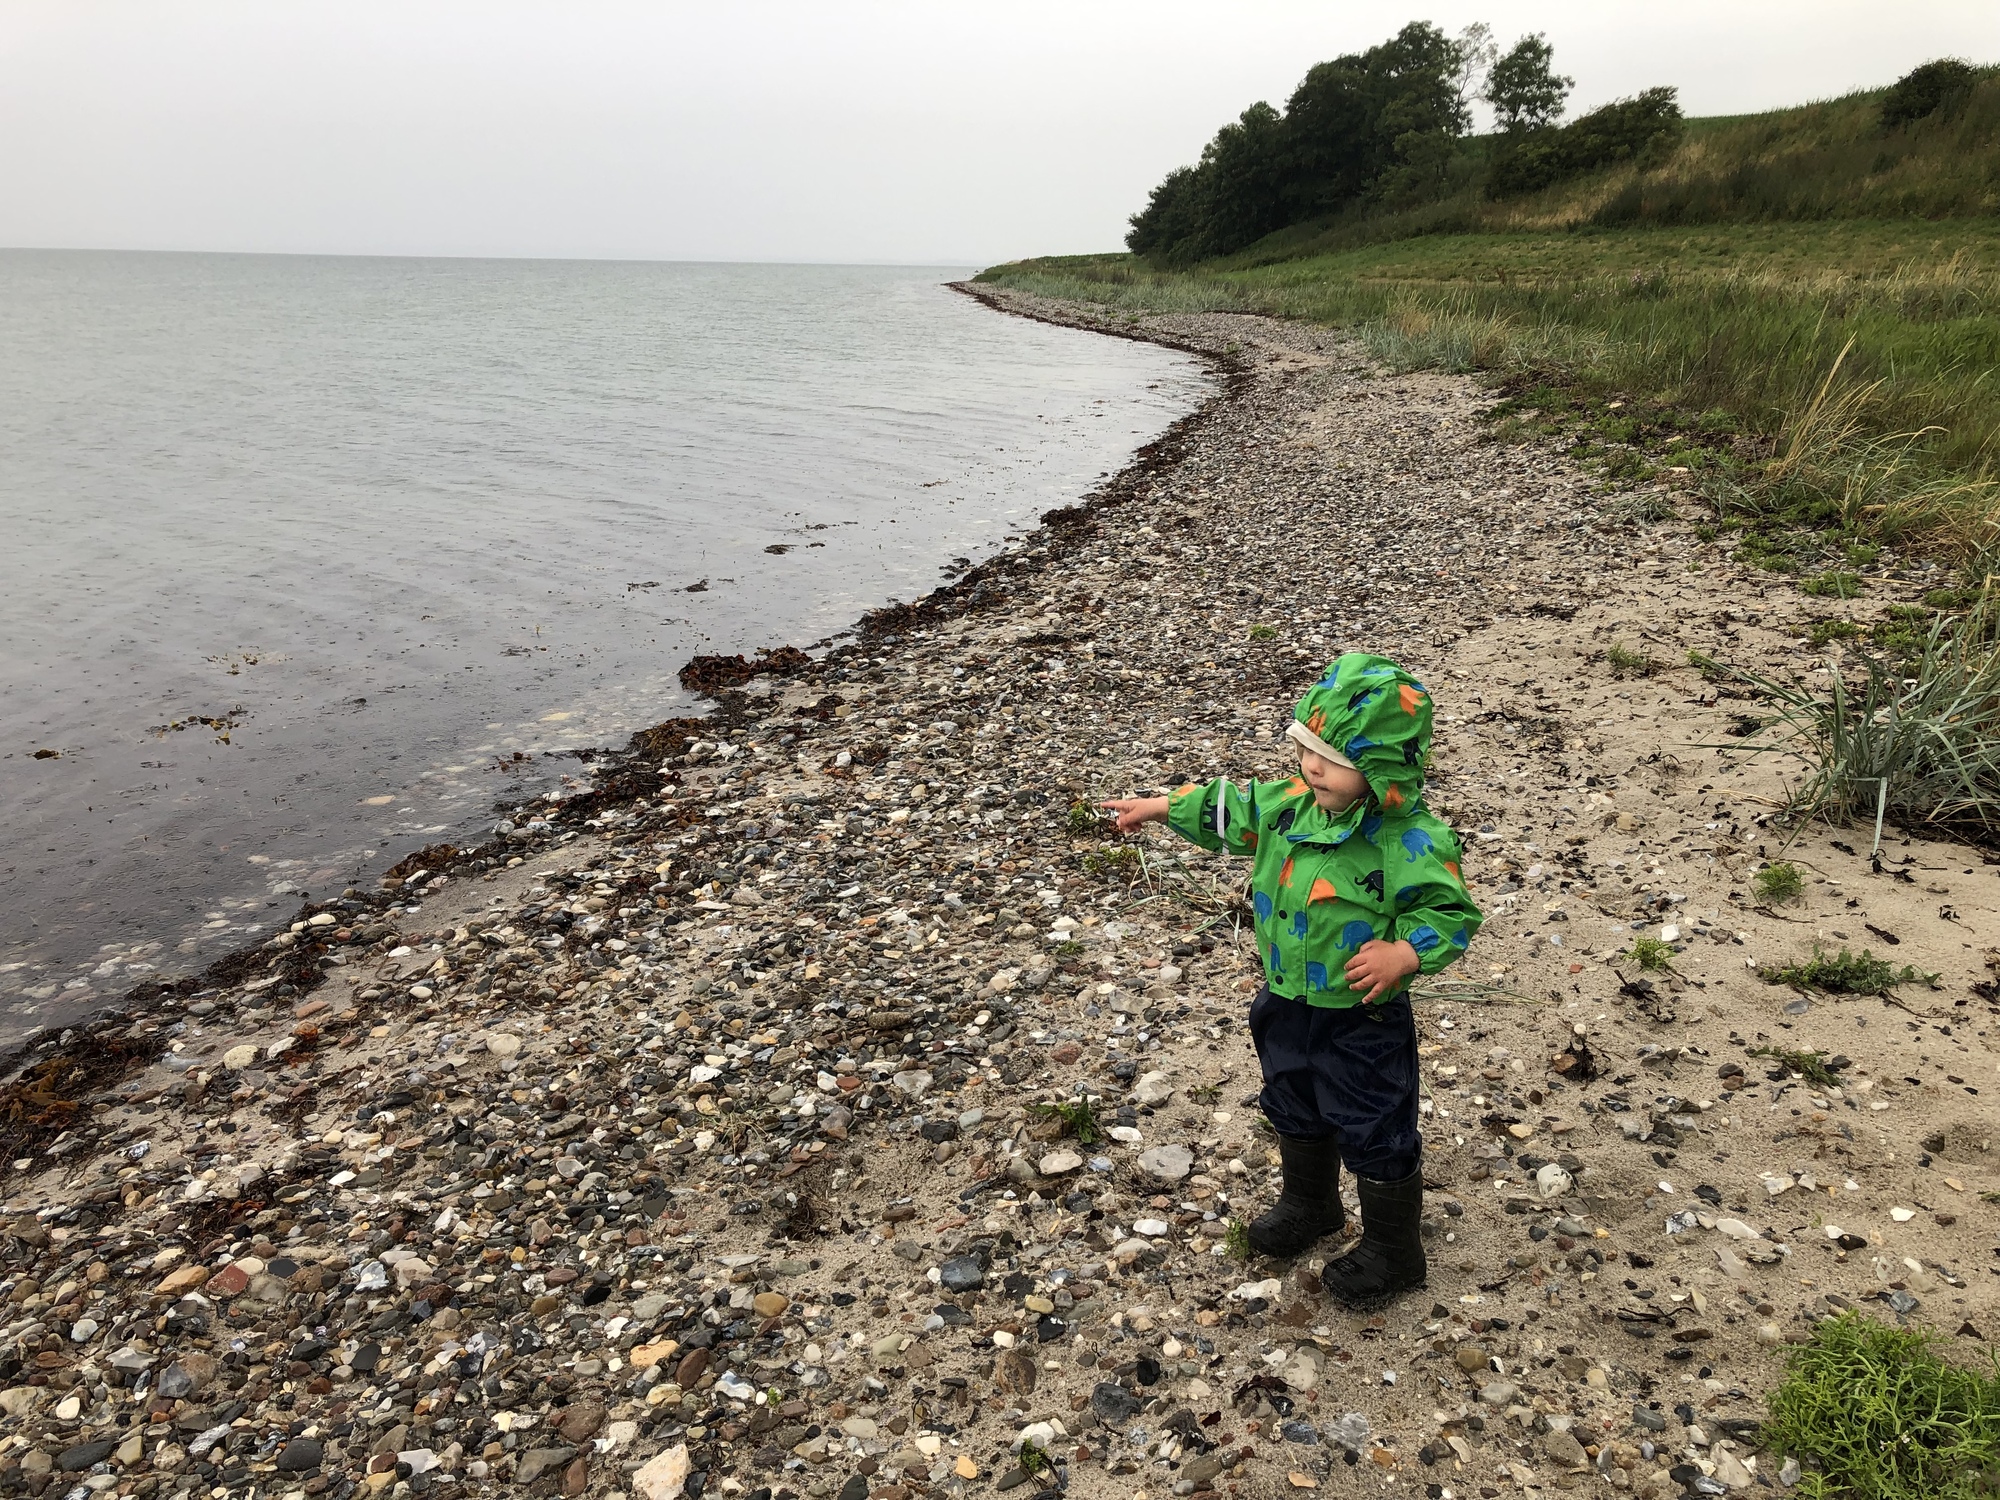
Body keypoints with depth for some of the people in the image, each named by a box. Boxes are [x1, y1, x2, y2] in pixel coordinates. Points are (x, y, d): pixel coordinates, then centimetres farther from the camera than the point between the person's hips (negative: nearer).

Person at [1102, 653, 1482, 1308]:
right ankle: (1309, 1205, 54)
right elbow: (1232, 811, 10)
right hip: (1287, 1005, 7)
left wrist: (1404, 952, -34)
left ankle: (1392, 1253, 34)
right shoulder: (1291, 806, -7)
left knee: (1375, 1135, 11)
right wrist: (1162, 807, 13)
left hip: (1362, 1019, -7)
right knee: (1294, 1112, 28)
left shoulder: (1412, 843, -26)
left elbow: (1450, 913, -18)